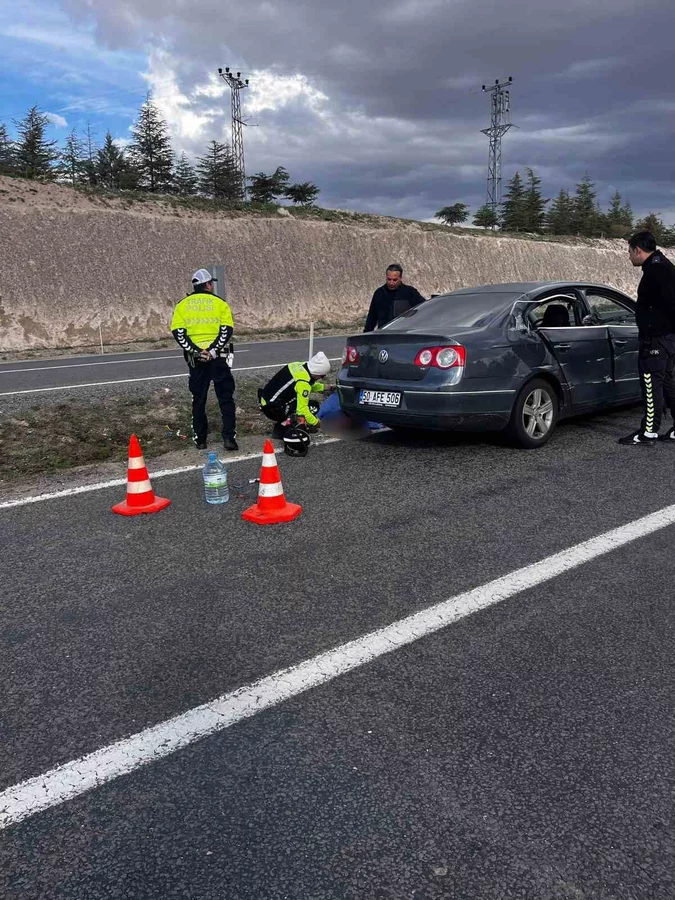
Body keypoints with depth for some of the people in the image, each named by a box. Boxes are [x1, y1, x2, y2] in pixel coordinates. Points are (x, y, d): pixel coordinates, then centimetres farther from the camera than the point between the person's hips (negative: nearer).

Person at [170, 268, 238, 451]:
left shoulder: (183, 304, 7)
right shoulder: (219, 303, 1)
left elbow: (177, 331, -4)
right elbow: (227, 330, -10)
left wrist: (194, 351, -9)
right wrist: (213, 350, -15)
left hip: (195, 358, 2)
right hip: (217, 357, -2)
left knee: (198, 399, 12)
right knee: (226, 398, 5)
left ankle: (200, 440, 16)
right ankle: (229, 437, -1)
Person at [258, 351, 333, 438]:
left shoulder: (299, 365, 1)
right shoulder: (303, 383, -24)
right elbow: (302, 409, -24)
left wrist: (325, 388, 17)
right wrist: (316, 423, -12)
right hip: (272, 409, -9)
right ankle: (281, 430, -4)